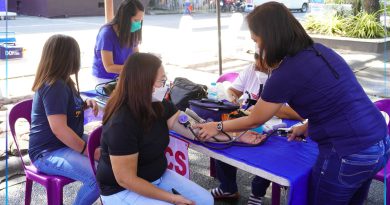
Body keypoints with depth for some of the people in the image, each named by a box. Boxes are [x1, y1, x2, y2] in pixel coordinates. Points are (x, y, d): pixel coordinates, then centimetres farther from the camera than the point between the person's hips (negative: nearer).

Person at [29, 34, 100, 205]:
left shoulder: (62, 82, 10)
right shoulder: (54, 87, -22)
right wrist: (88, 151, -23)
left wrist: (85, 104, 5)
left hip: (69, 142, 10)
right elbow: (59, 129, -28)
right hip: (49, 153, -10)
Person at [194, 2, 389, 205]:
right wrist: (307, 127, 20)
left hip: (348, 155, -8)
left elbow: (254, 120, -3)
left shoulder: (286, 72, -17)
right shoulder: (319, 51, 5)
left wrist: (218, 127, 10)